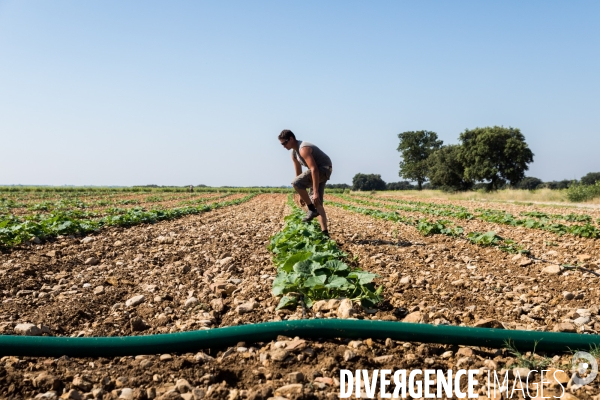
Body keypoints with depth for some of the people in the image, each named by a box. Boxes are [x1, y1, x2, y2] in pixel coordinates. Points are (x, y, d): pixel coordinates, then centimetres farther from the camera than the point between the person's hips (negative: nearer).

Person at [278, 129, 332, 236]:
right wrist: (302, 194, 16)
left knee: (295, 183, -25)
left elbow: (314, 170, -31)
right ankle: (325, 232, 4)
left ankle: (312, 209, -13)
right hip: (317, 171, 10)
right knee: (316, 202, 5)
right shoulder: (294, 153, 9)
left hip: (324, 169, -10)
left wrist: (315, 192, -34)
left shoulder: (303, 149, -23)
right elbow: (299, 175, 15)